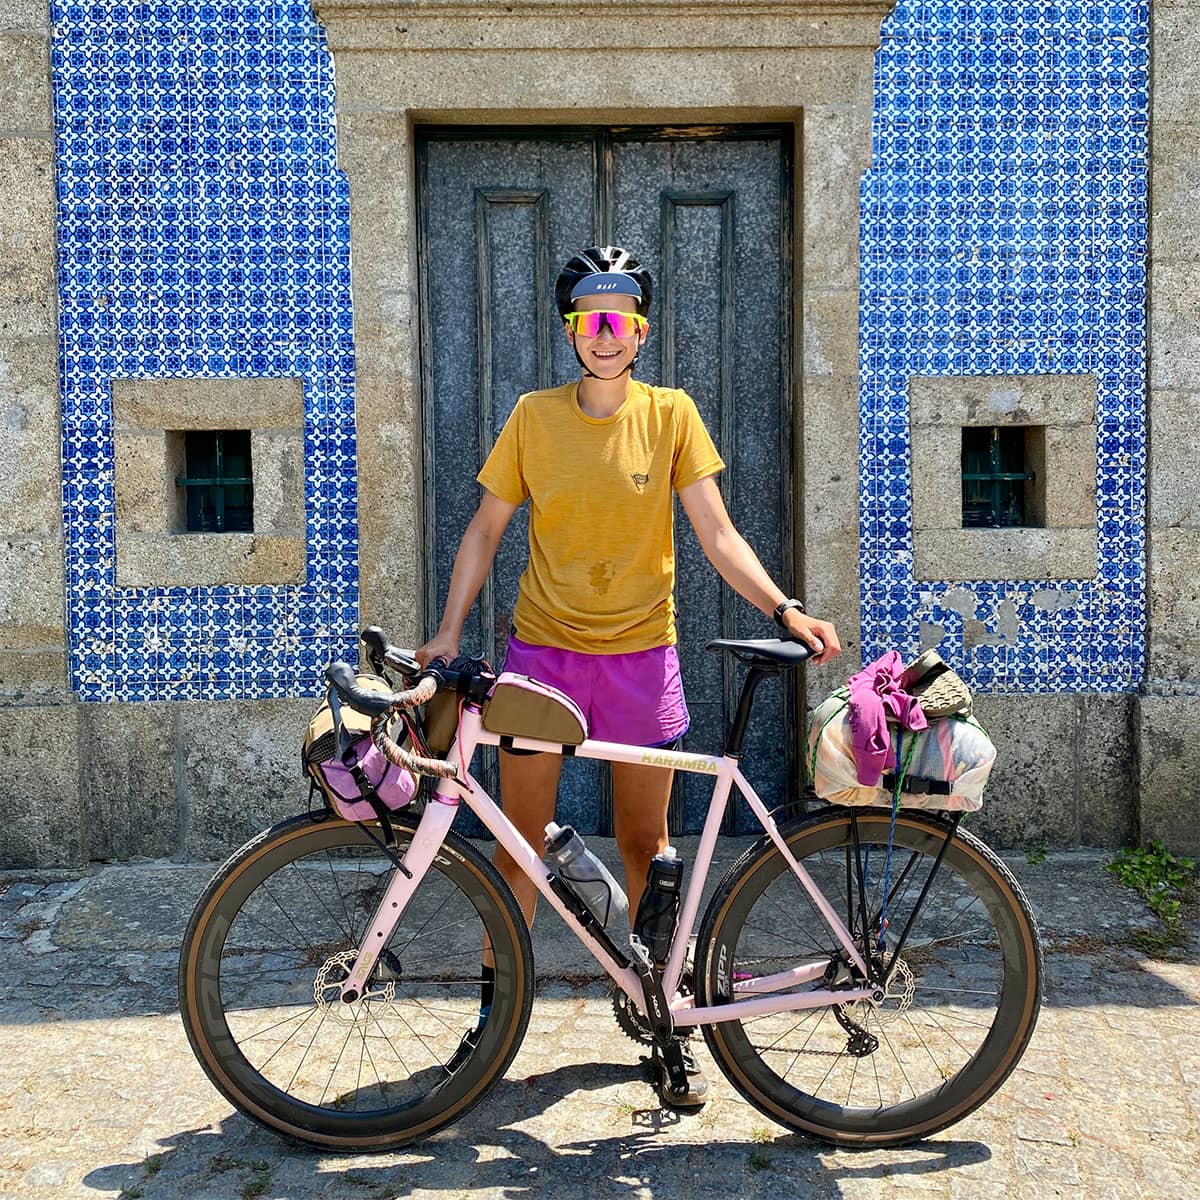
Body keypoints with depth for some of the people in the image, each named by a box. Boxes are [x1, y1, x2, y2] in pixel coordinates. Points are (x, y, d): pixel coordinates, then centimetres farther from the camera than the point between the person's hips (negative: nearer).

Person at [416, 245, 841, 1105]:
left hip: (639, 654, 0)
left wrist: (786, 609, -17)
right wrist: (450, 630, -3)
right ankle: (495, 1009, 24)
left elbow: (717, 535, -4)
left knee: (645, 846, 9)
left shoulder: (671, 415, -2)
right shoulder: (534, 416, 0)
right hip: (543, 649, 1)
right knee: (519, 840, 5)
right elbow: (486, 530, 5)